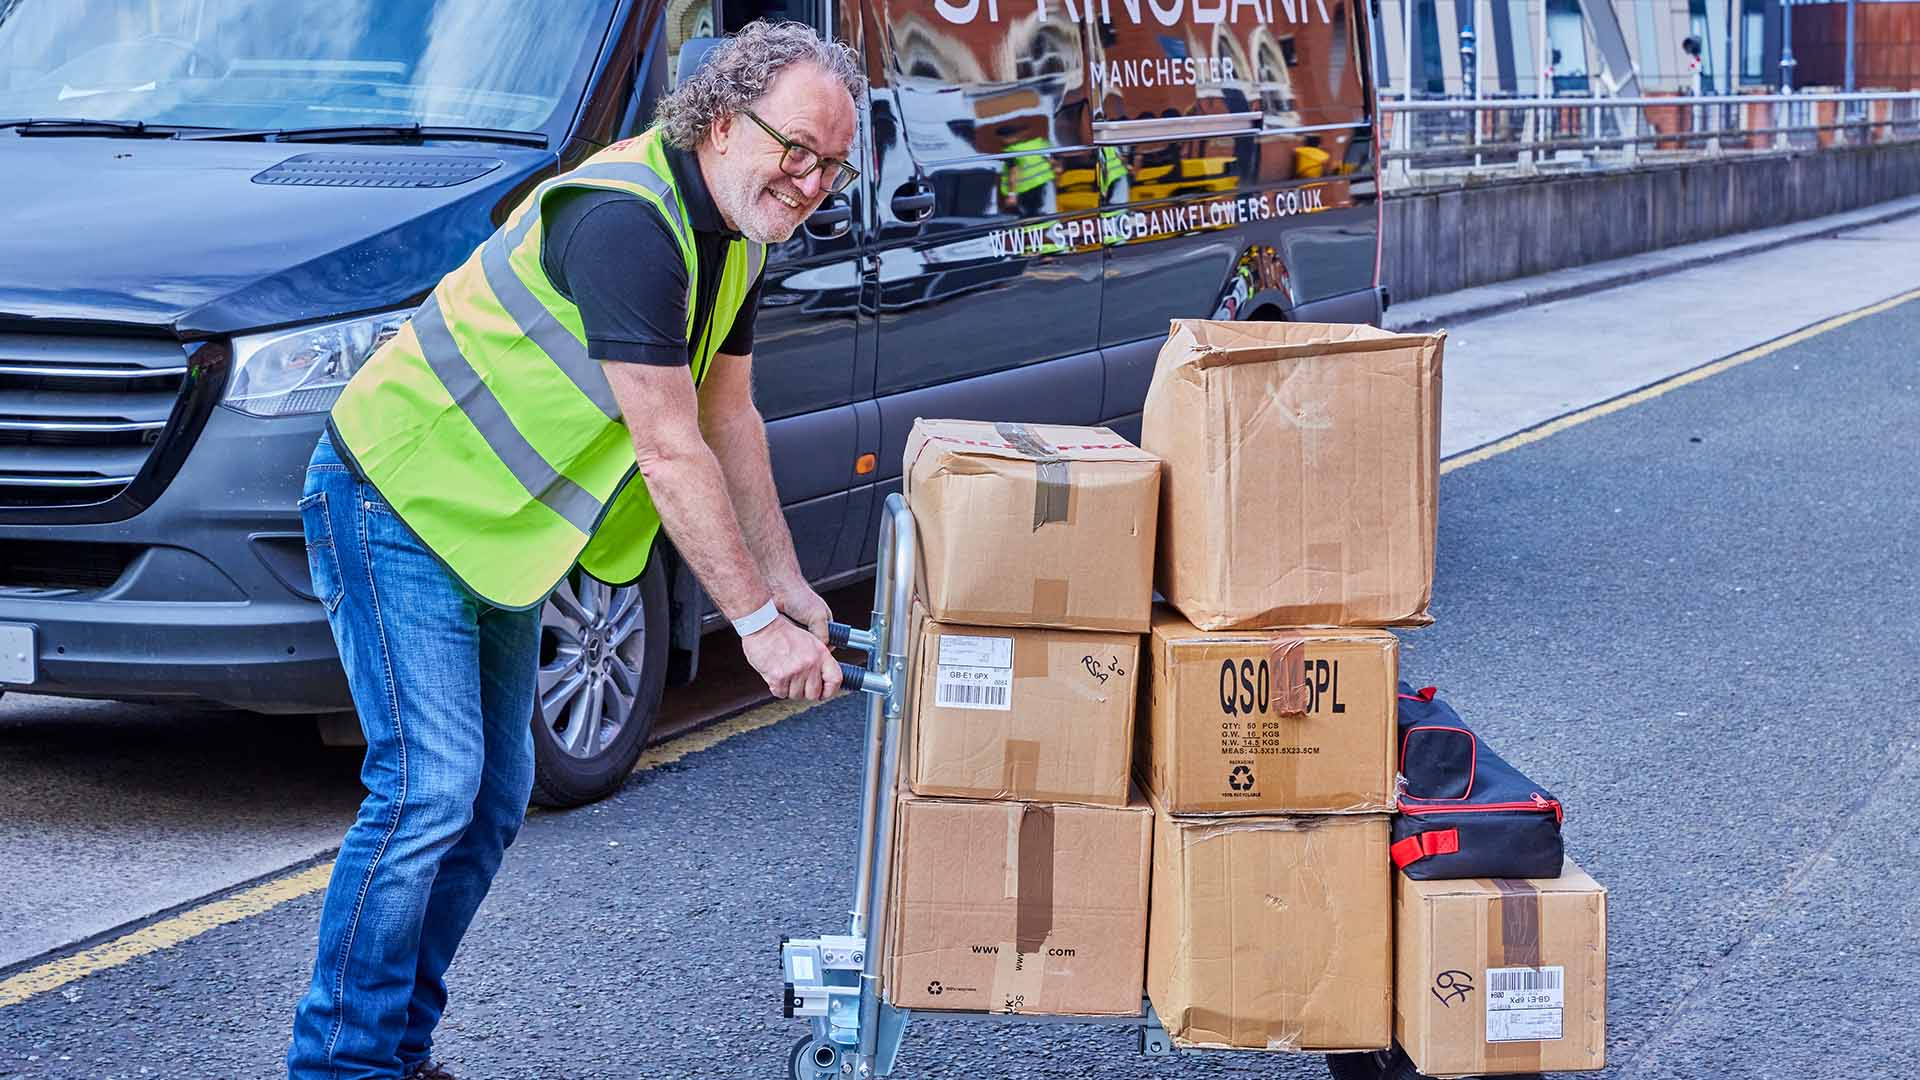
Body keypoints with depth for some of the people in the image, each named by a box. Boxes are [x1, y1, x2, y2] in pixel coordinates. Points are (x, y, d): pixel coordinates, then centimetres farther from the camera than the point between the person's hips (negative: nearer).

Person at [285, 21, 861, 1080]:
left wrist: (787, 585, 6)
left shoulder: (732, 233, 3)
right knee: (428, 788, -15)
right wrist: (758, 622, -25)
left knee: (491, 799, 10)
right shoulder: (627, 220, -28)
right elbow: (670, 454, -28)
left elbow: (728, 420, 11)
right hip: (397, 503, -10)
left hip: (492, 520, 10)